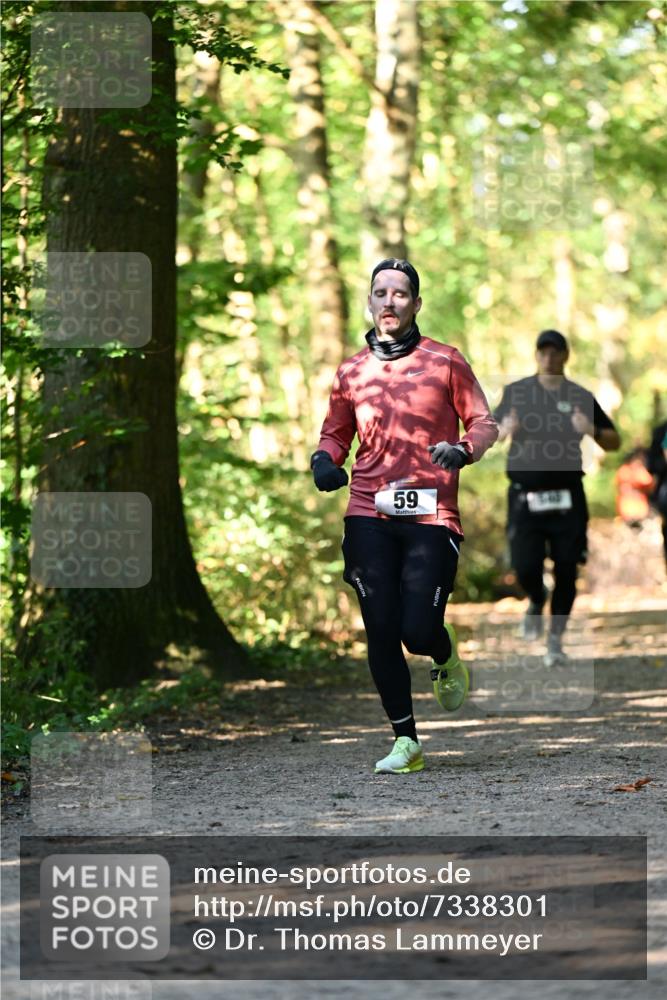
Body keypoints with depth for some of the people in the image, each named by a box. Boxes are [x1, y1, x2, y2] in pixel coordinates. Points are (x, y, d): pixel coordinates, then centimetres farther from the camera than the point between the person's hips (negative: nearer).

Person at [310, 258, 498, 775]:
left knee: (419, 632, -9)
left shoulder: (445, 362, 5)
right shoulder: (352, 373, 12)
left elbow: (485, 423, 7)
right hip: (370, 517, 2)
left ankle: (446, 657, 29)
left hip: (431, 518, -2)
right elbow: (335, 432, 25)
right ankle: (406, 741, 8)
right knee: (381, 632, -4)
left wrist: (464, 450, -14)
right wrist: (325, 459, 2)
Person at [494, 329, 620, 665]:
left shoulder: (581, 397, 6)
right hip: (525, 496, 0)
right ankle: (536, 601, 26)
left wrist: (593, 430, -13)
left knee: (566, 571, -2)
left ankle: (555, 638, 12)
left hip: (567, 498, 0)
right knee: (525, 567, -9)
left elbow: (614, 442, 9)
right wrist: (506, 430, -13)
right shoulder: (515, 392, 6)